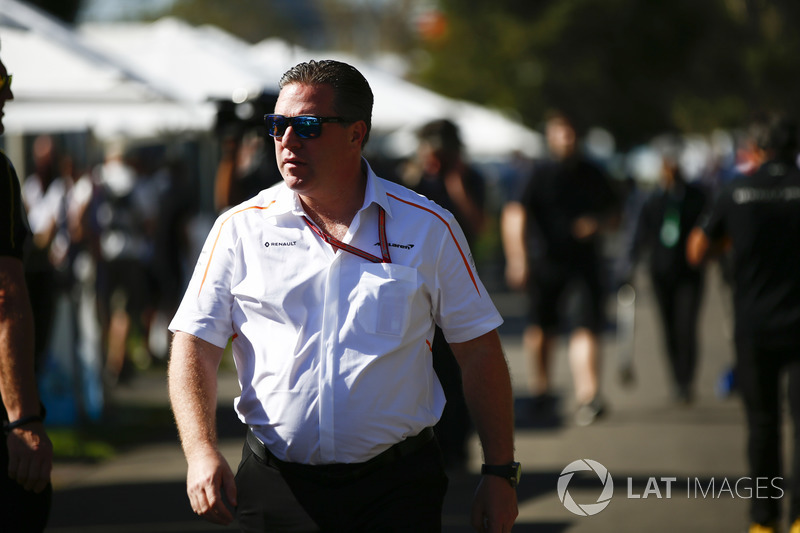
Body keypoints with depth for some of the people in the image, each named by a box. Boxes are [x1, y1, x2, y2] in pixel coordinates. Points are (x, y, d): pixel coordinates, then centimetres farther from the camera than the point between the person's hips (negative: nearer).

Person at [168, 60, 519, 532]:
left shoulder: (427, 227, 3)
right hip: (276, 486, 1)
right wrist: (202, 452, -15)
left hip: (396, 486, -1)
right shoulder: (241, 228, 4)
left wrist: (500, 474, 2)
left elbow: (479, 351, 6)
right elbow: (195, 345, 1)